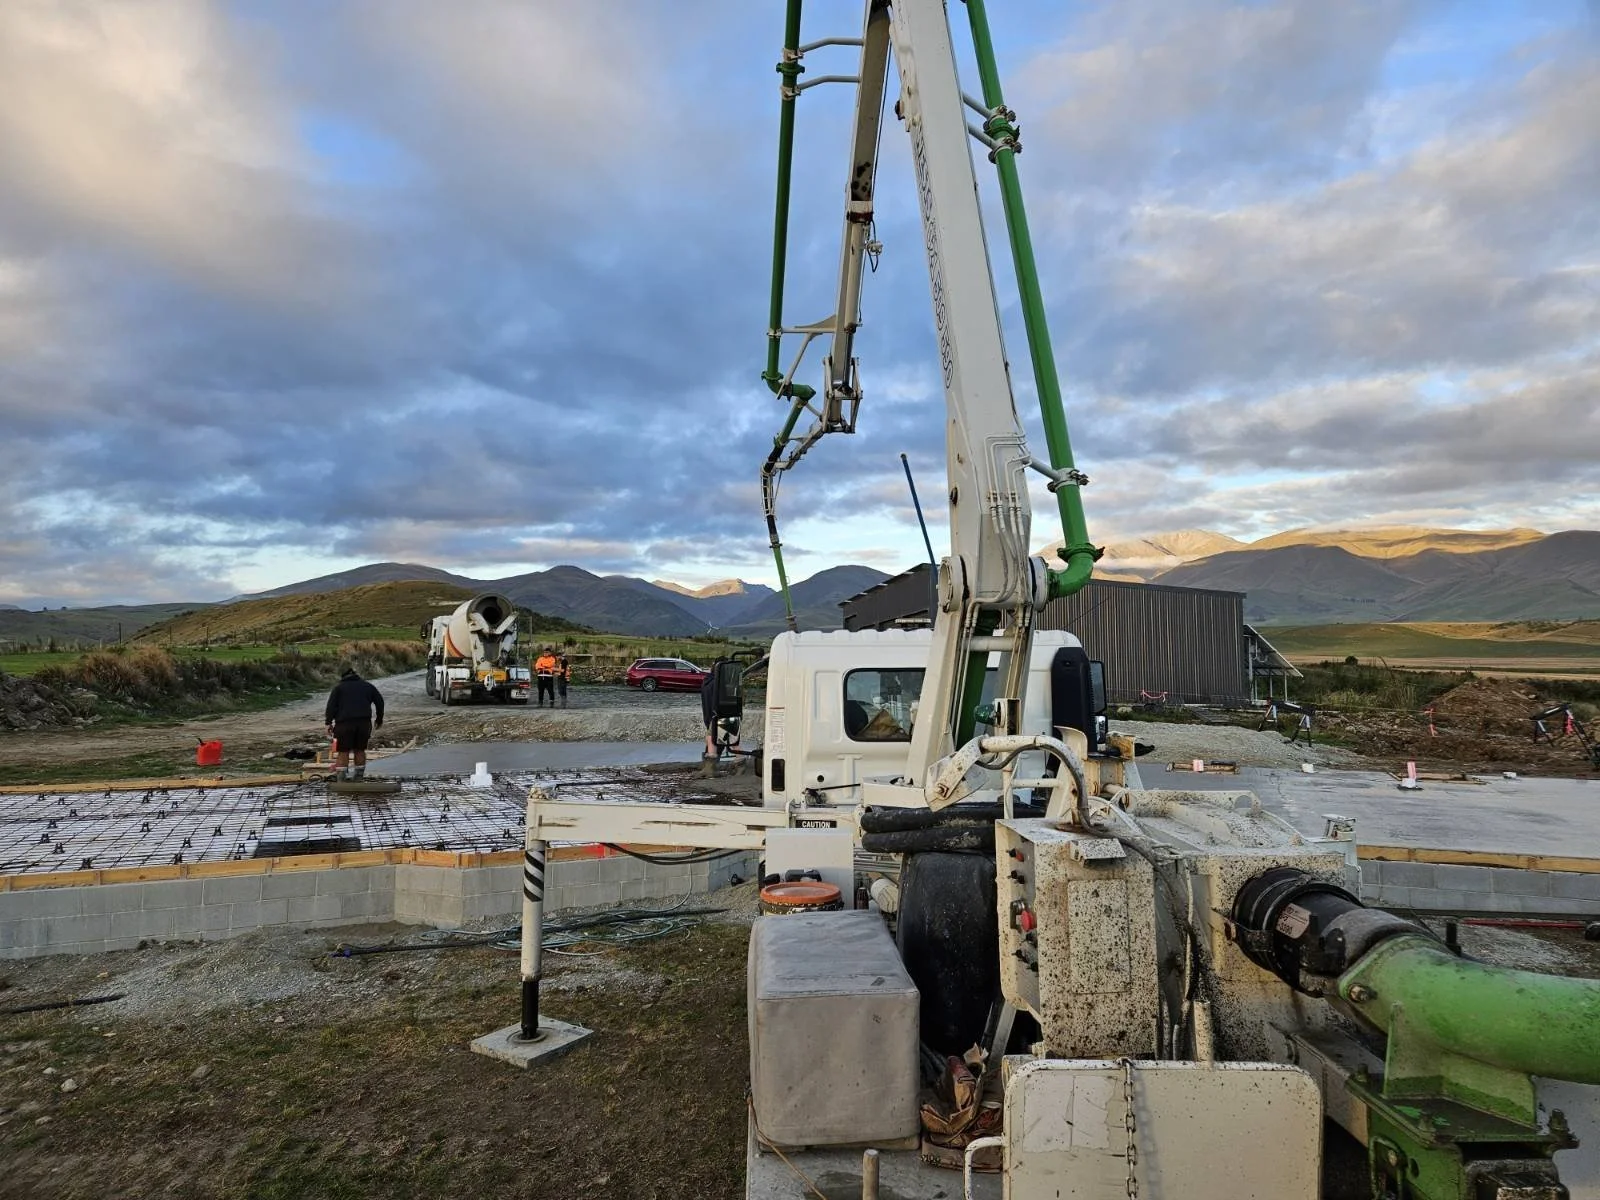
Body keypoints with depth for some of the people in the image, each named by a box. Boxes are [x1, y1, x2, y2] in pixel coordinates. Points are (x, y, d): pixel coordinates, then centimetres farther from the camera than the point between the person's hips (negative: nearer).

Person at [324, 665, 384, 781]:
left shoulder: (339, 687, 11)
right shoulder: (366, 685, 19)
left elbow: (331, 705, -1)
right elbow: (379, 701, 18)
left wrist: (329, 723, 0)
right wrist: (379, 719, 27)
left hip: (345, 723, -2)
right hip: (364, 723, 3)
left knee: (344, 752, 1)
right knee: (360, 750, 12)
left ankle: (341, 779, -3)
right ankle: (359, 777, 16)